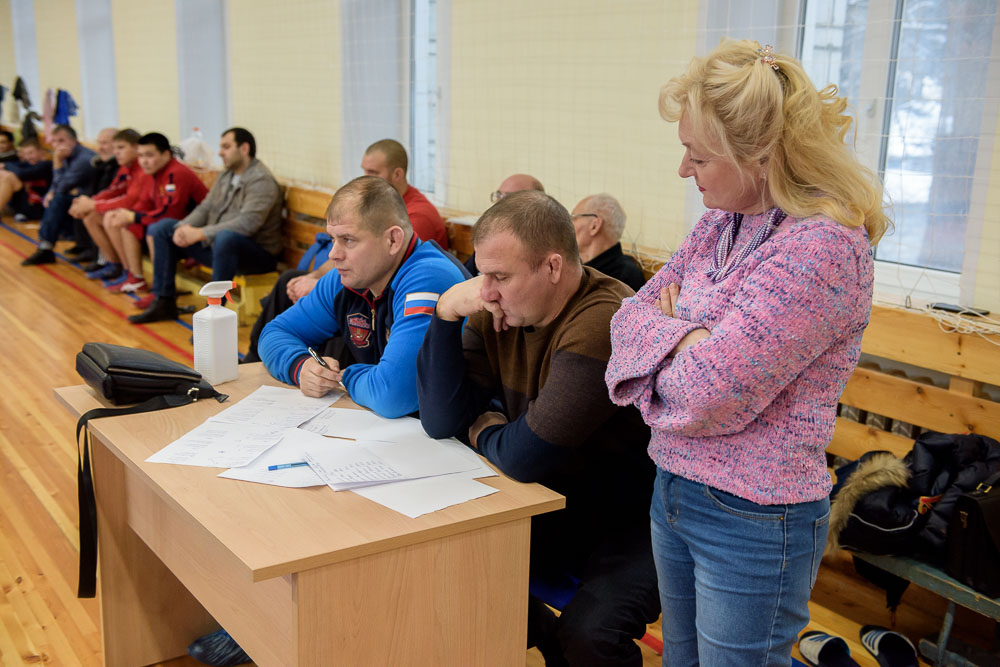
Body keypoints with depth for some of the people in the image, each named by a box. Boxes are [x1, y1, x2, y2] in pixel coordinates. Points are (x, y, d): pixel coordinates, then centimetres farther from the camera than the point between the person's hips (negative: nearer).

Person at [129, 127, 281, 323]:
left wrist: (201, 233, -29)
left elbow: (248, 223, -28)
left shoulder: (262, 180, -16)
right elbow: (205, 208, 10)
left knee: (225, 238, -43)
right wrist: (184, 227, -12)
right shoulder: (226, 176, 13)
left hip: (258, 254, -9)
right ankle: (164, 303, 8)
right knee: (162, 228, 10)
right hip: (216, 245, 9)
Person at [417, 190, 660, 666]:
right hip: (554, 506, 7)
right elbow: (441, 421, -5)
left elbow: (525, 456, -27)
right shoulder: (498, 313, -2)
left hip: (633, 519, -7)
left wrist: (483, 433, -5)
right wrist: (446, 310, -13)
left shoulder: (604, 322, -28)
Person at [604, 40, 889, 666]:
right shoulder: (720, 222, 3)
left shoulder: (822, 248, -23)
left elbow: (708, 396, -26)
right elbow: (632, 315, 4)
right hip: (674, 493, 8)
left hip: (756, 522, -8)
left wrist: (662, 333, -7)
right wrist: (684, 338, -17)